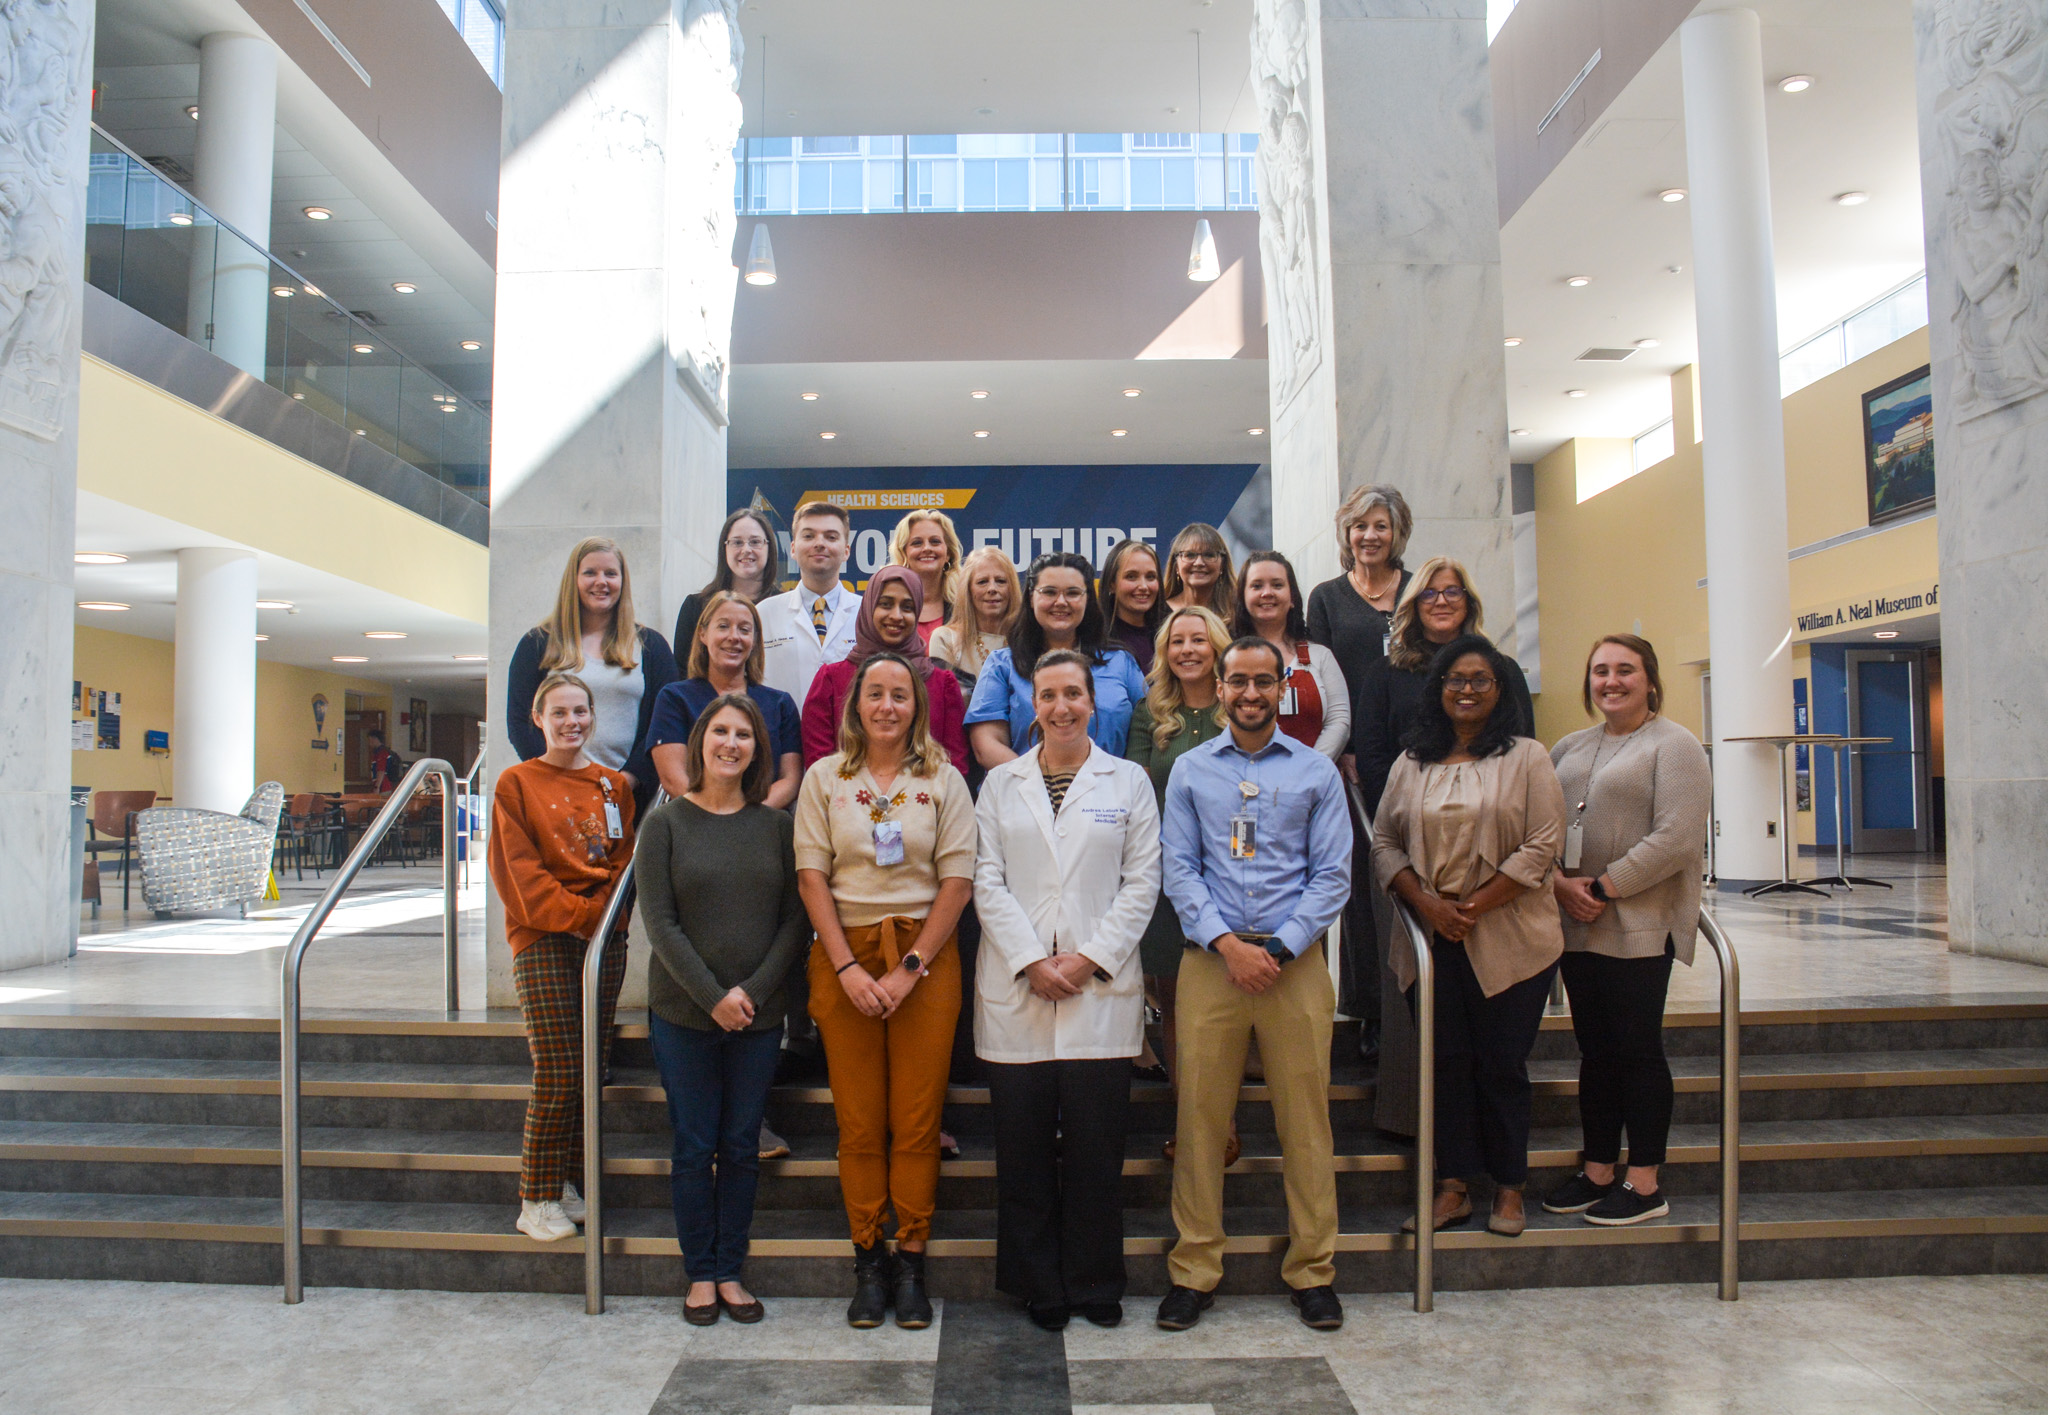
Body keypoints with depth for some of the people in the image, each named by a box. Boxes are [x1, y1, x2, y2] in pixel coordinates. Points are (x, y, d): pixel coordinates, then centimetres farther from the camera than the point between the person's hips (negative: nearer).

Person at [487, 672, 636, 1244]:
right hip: (543, 940, -4)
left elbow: (625, 859, 12)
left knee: (591, 1070, 5)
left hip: (605, 939, 4)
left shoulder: (614, 785, 13)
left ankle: (573, 1185, 17)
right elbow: (517, 869, -4)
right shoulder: (516, 783, 3)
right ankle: (539, 1198, 5)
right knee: (558, 1073, -8)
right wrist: (574, 915, -12)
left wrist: (604, 912, -6)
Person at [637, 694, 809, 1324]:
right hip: (683, 1013, -1)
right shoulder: (667, 823, -1)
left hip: (759, 1014, 1)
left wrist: (752, 991, -11)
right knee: (694, 1147, 6)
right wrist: (713, 995, -13)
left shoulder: (777, 825, 3)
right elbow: (659, 922, -6)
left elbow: (795, 920, 1)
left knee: (742, 1147, 8)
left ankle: (730, 1272, 21)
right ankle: (699, 1274, 20)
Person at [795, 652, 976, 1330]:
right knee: (859, 1120, 3)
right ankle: (868, 1261, 15)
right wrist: (848, 968, -9)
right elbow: (812, 874, 1)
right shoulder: (824, 778, 8)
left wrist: (911, 967, -9)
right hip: (844, 955, 1)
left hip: (926, 954, 0)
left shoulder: (943, 780, 6)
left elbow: (958, 878, -1)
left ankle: (911, 1261, 12)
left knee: (918, 1118, 0)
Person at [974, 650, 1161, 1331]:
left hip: (1102, 988, -1)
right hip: (1016, 990, 1)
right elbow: (987, 882, 3)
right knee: (1024, 1143, 5)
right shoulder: (1001, 783, 10)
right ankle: (1037, 1283, 20)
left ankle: (1095, 1283, 19)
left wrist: (1092, 958, -8)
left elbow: (1142, 882, 3)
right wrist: (1031, 961, -8)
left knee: (1097, 1142, 3)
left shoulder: (1128, 781, 8)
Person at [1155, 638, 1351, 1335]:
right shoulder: (1190, 771, 9)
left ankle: (1312, 1271, 17)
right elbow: (1179, 870, 3)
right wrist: (1227, 945, -9)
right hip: (1210, 957, 0)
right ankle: (1194, 1270, 14)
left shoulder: (1316, 771, 7)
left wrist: (1278, 950, -8)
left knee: (1305, 1113, 3)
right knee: (1200, 1112, 2)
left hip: (1295, 958, 0)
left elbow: (1333, 875, 2)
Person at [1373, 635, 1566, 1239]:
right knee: (1446, 1060, 6)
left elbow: (1542, 847, -7)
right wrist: (1428, 904, -9)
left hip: (1508, 938, -3)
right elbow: (1384, 843, 7)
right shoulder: (1411, 764, 10)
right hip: (1431, 940, 3)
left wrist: (1474, 907, -13)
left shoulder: (1527, 758, 1)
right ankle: (1452, 1187, 15)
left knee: (1502, 1063, 4)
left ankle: (1509, 1187, 19)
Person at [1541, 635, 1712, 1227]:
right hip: (1575, 924, 6)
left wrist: (1603, 887, -16)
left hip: (1639, 925, -6)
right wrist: (1559, 883, -7)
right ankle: (1597, 1172, 22)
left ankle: (1645, 1186, 11)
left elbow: (1676, 840, -15)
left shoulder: (1673, 745, -5)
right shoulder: (1569, 749, 15)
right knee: (1595, 1050, 12)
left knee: (1637, 1049, 0)